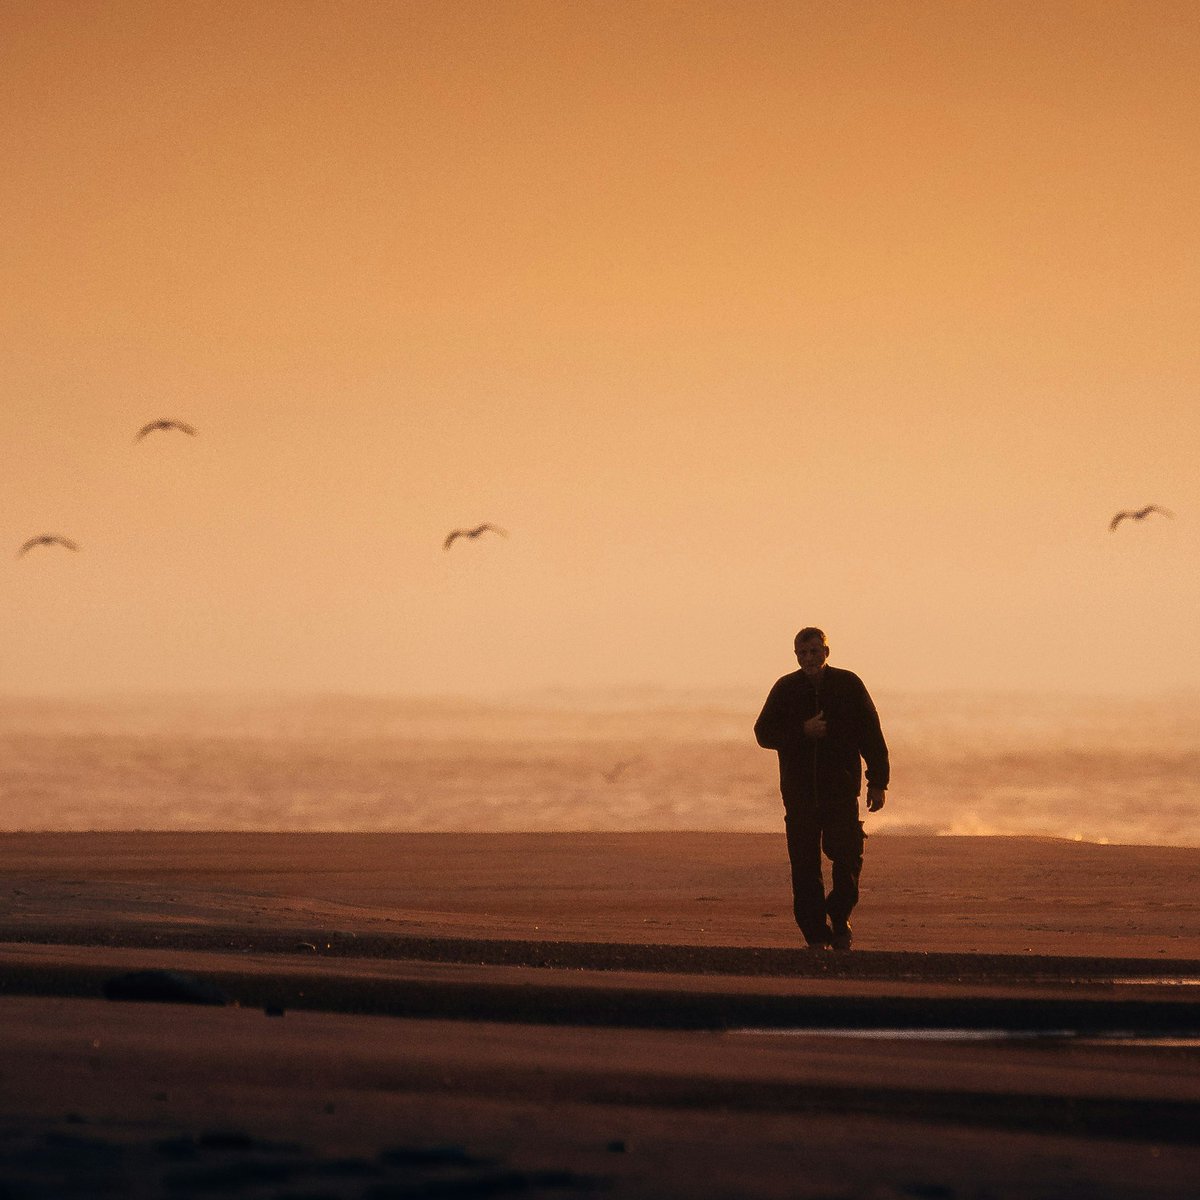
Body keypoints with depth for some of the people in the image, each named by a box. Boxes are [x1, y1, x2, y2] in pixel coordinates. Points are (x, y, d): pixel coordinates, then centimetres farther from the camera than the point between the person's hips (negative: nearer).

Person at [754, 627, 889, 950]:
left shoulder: (848, 685, 3)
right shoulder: (785, 689, 6)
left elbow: (871, 736, 5)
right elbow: (763, 733, 2)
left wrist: (878, 782, 1)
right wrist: (802, 731, -12)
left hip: (841, 788, -1)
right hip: (799, 791, 1)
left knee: (847, 857, -12)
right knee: (805, 868, -1)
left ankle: (839, 921, 9)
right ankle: (816, 937, 5)